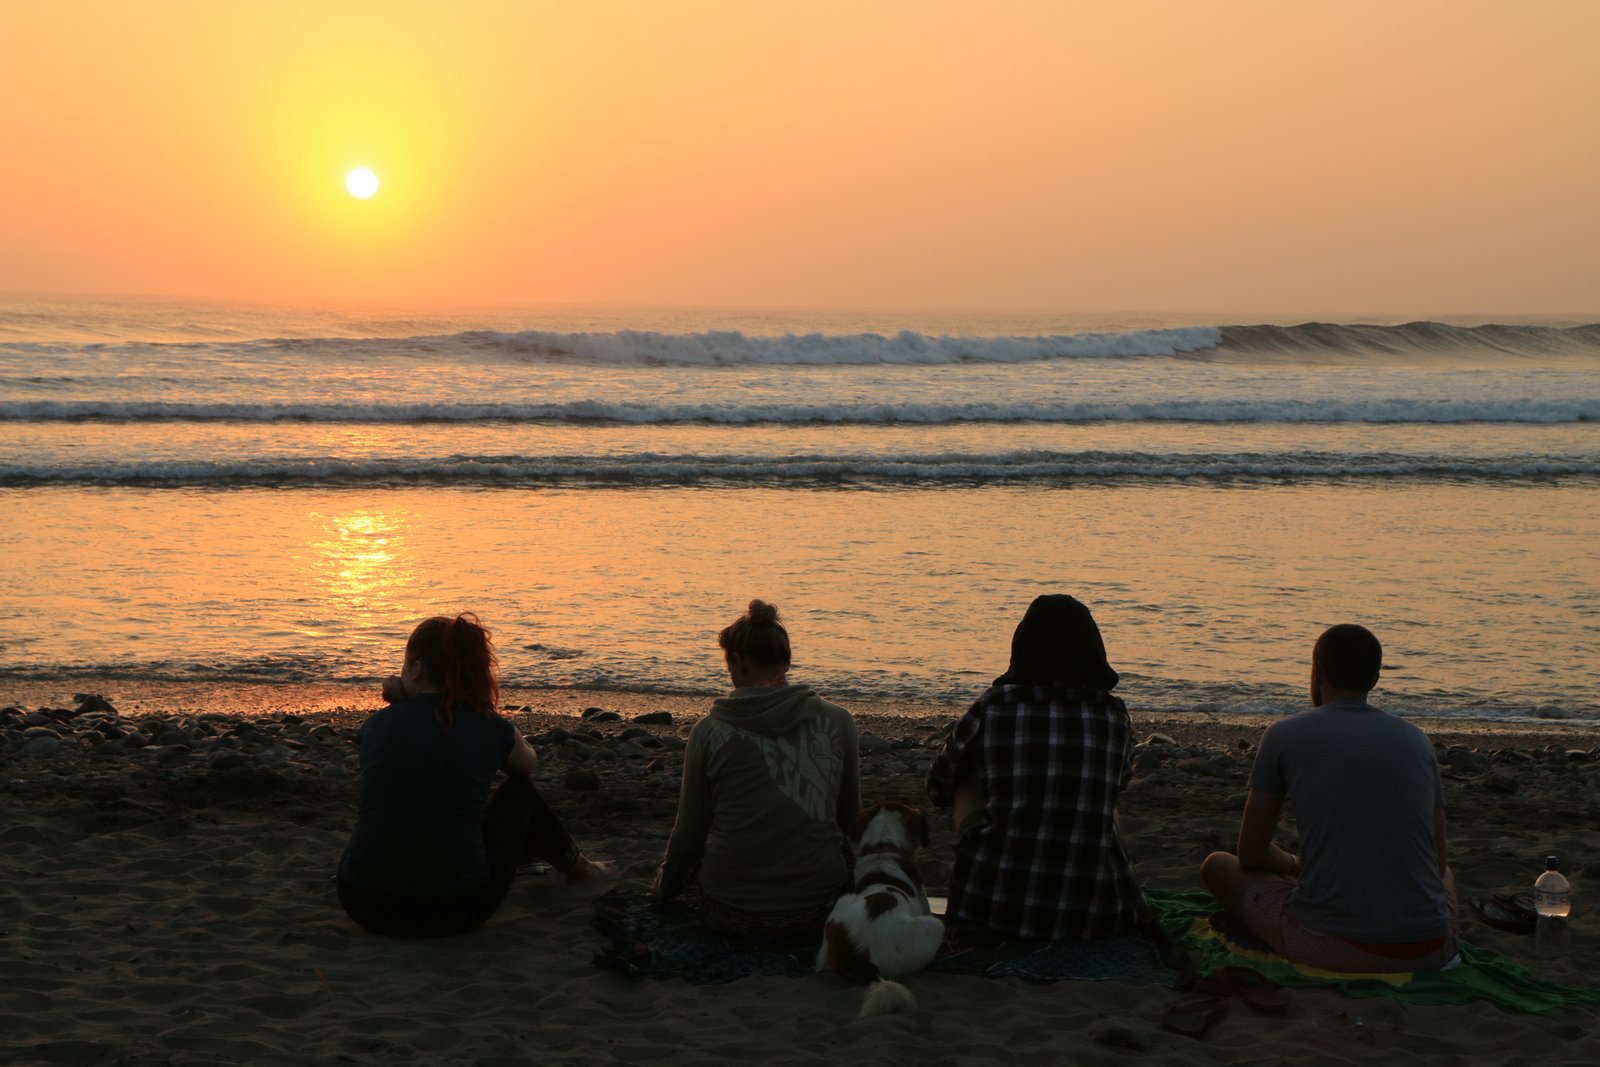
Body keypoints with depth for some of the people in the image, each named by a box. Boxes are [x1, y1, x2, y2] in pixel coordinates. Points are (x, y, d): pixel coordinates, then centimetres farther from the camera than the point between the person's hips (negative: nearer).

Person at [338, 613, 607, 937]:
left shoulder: (376, 723, 2)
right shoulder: (491, 729, -2)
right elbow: (529, 763, 25)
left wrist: (401, 703, 18)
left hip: (365, 908, 2)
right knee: (519, 790, 25)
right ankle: (575, 865, 48)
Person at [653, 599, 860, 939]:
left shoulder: (710, 731, -8)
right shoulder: (837, 721, -3)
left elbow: (689, 835, 0)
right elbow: (849, 817, 11)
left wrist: (662, 889, 21)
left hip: (731, 914, -2)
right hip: (817, 914, 2)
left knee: (686, 857, 31)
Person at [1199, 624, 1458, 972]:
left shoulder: (1284, 735, 3)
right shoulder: (1417, 741, 12)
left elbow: (1251, 855, 9)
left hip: (1330, 945, -4)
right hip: (1428, 951, 4)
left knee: (1217, 866, 22)